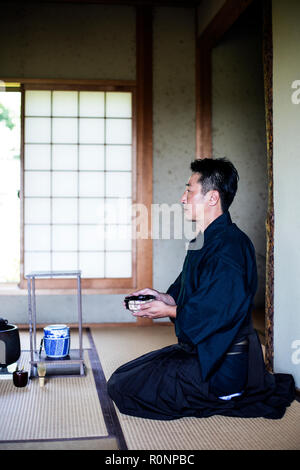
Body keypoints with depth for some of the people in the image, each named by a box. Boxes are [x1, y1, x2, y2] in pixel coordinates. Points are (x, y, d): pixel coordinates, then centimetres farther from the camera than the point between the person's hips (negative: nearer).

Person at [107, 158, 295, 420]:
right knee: (122, 376, 19)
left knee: (122, 389, -15)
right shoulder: (206, 241, 12)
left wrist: (169, 311, -15)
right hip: (197, 349, 11)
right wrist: (164, 297, 0)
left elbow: (218, 312, -28)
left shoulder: (230, 246, -22)